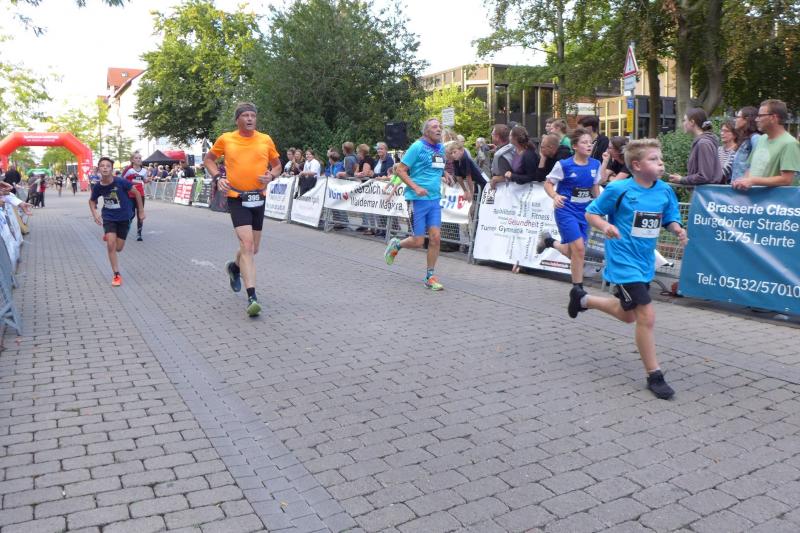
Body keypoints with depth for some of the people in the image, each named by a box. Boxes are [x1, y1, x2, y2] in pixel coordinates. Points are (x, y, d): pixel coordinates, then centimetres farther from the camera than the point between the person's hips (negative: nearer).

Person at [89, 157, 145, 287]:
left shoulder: (121, 182, -21)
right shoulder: (97, 187, -11)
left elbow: (136, 193, -8)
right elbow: (92, 201, 9)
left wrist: (141, 211, -3)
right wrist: (94, 214, -8)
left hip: (124, 217, -1)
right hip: (108, 217, 1)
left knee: (118, 248, 7)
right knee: (111, 245, -12)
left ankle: (108, 236, 43)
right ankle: (116, 275, 1)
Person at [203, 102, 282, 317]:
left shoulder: (265, 140, 4)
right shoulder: (225, 139, 0)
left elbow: (277, 165, 15)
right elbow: (208, 159, 15)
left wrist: (271, 175, -8)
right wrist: (218, 177, -2)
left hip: (258, 199, 4)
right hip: (237, 199, -4)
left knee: (253, 248, 15)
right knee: (247, 245, -18)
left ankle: (234, 267, 49)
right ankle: (252, 297, -18)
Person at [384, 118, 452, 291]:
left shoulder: (441, 148, 12)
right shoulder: (417, 147, -9)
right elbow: (400, 169, -11)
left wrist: (443, 175, 11)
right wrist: (416, 187, -19)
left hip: (434, 200, 6)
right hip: (418, 199, -6)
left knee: (435, 238, -1)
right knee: (418, 241, -2)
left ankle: (430, 277, 11)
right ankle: (396, 245, 30)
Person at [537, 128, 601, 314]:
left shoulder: (595, 164, 1)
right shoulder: (564, 165, -13)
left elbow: (595, 187, 14)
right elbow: (548, 183, -5)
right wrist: (555, 196, -25)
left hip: (584, 212, 6)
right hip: (566, 211, -5)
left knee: (572, 252, 8)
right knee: (579, 248, -15)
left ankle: (549, 241, 40)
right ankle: (577, 289, 1)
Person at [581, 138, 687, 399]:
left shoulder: (665, 190, 1)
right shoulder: (618, 189, -14)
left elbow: (670, 219, 11)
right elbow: (591, 213, -6)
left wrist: (678, 230, -11)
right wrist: (605, 226, -25)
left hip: (645, 262, 7)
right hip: (623, 261, -7)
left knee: (628, 314, 21)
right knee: (647, 315, -11)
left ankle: (585, 300, 46)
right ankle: (654, 375, 5)